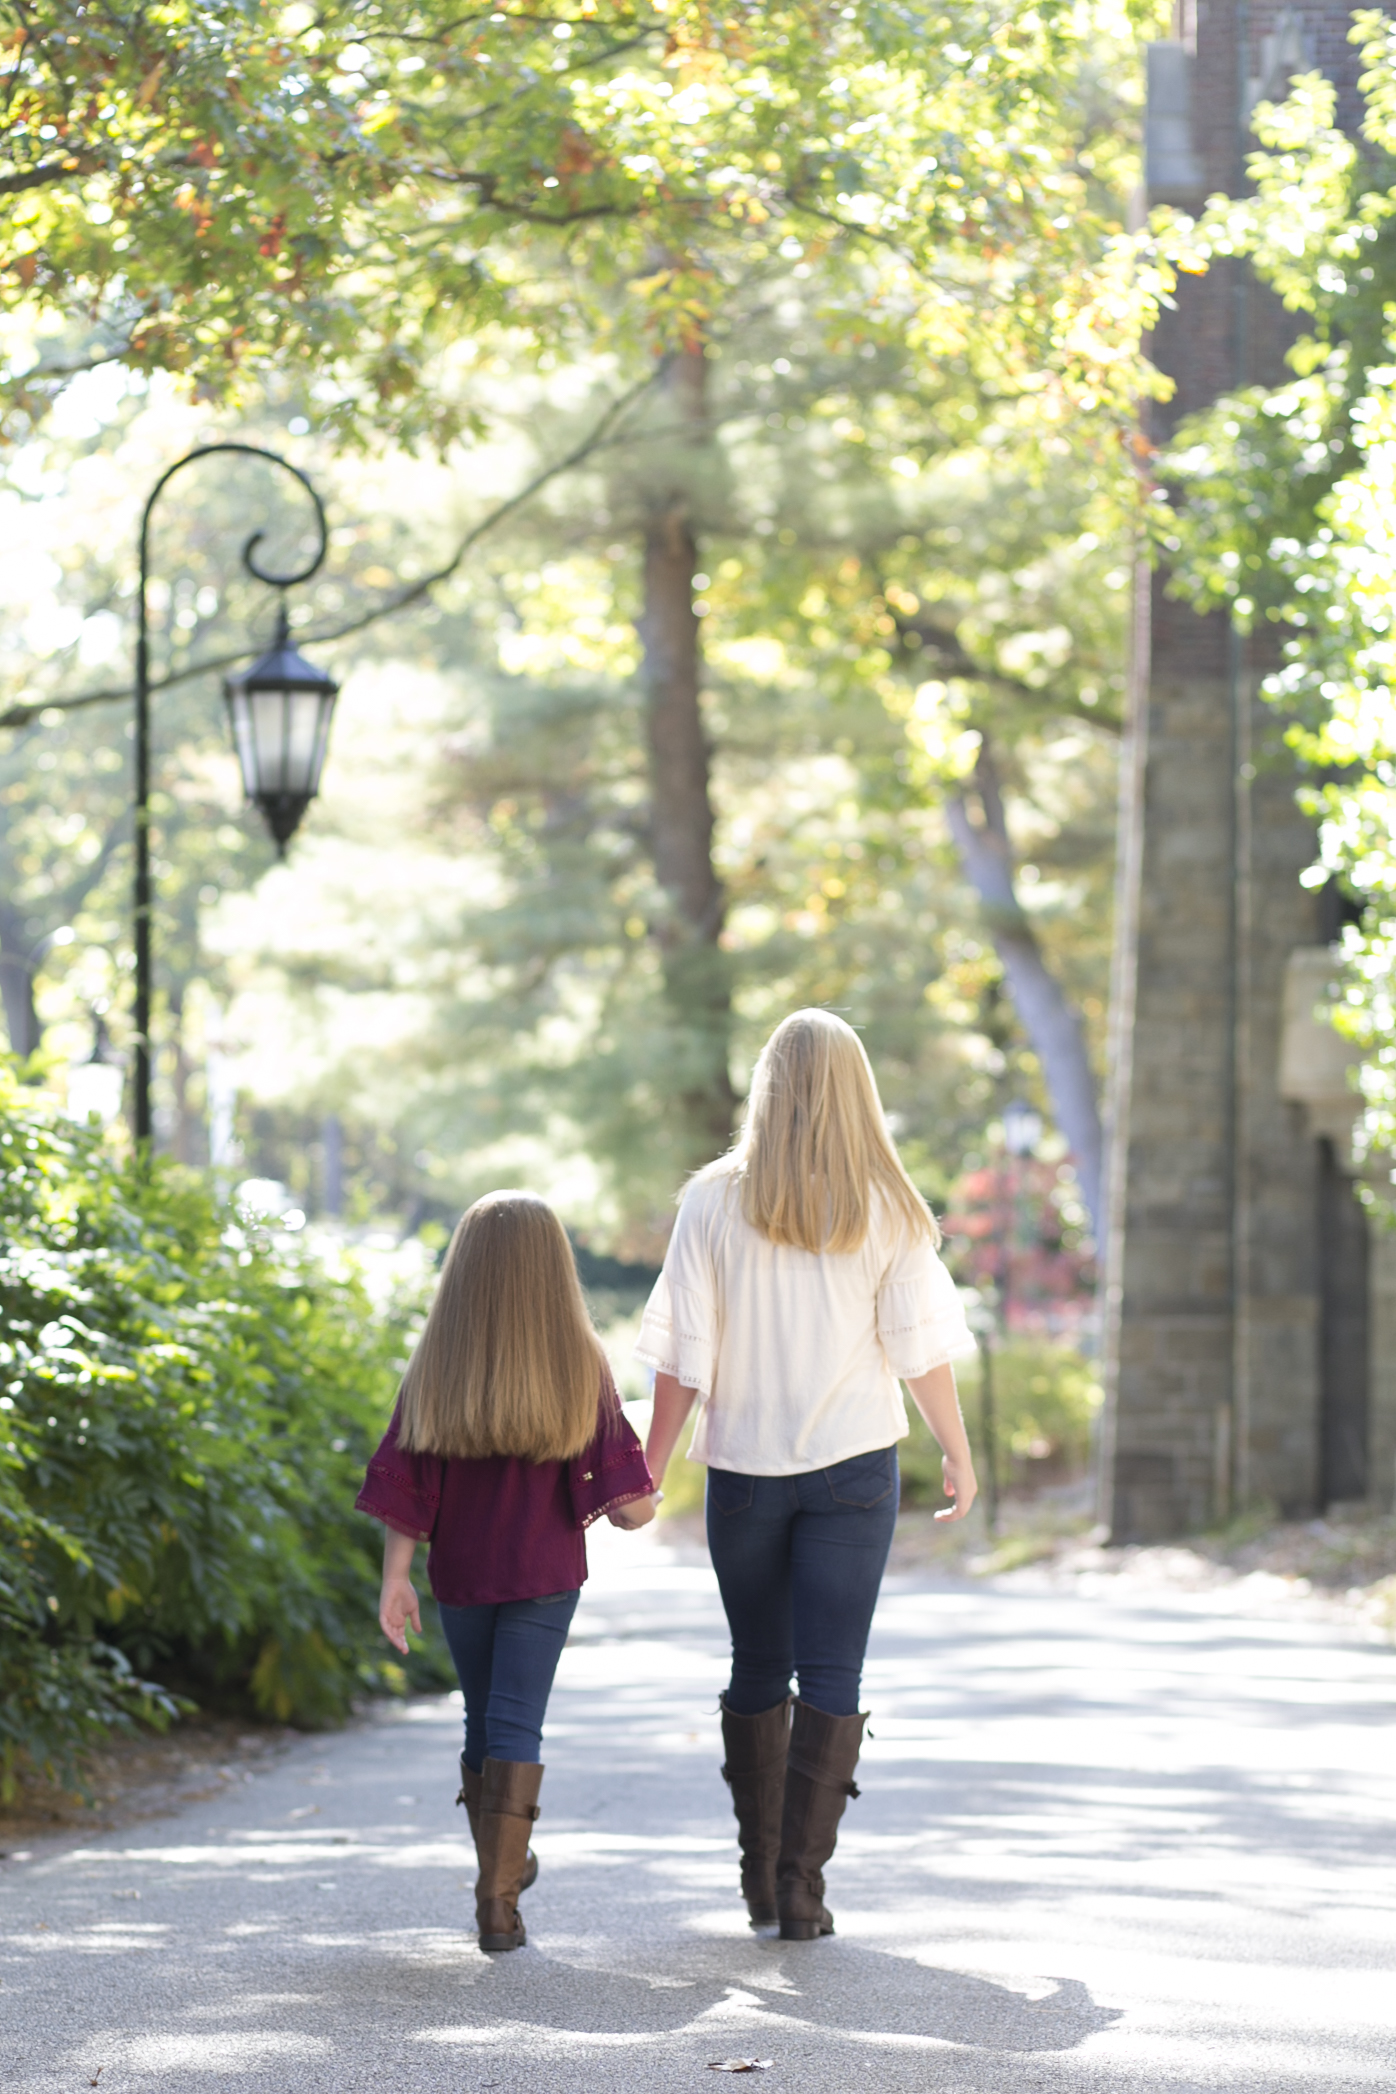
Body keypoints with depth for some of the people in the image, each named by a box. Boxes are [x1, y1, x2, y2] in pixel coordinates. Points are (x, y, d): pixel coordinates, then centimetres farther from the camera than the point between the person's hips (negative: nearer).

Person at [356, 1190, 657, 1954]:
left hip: (460, 1575, 2)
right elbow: (628, 1502, -8)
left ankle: (505, 1862, 34)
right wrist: (640, 1502, 13)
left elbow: (406, 1488, -7)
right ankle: (497, 1897, -13)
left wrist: (395, 1576, -2)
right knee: (516, 1724, -2)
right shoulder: (580, 1367, -8)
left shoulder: (436, 1366, -6)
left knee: (484, 1718, 18)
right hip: (546, 1573, -2)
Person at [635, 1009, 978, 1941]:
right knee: (831, 1676, 1)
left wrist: (651, 1464, 4)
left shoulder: (715, 1202, -4)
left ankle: (762, 1881, 19)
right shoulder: (887, 1211, -4)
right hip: (855, 1463, -1)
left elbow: (685, 1357, -5)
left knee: (758, 1671, 14)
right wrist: (959, 1453, 10)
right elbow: (920, 1349, -2)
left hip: (745, 1469, 1)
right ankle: (802, 1889, -6)